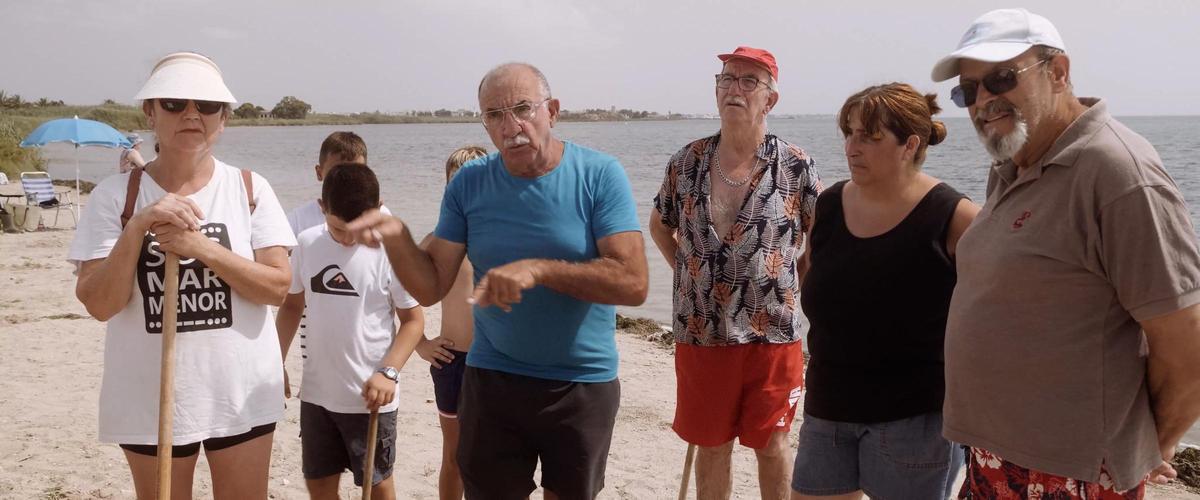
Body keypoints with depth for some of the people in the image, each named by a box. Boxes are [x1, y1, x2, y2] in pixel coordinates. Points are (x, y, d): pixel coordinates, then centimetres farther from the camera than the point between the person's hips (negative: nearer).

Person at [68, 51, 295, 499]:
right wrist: (137, 228, -22)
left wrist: (203, 248, -21)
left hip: (242, 395, 0)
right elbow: (99, 304, -9)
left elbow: (278, 286, -9)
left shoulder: (250, 189, -3)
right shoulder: (116, 195, -4)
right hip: (149, 400, 0)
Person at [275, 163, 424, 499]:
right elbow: (292, 305, 12)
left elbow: (413, 320, -7)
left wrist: (389, 372, -18)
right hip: (316, 393, 4)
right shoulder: (307, 244, -2)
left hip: (370, 397, -4)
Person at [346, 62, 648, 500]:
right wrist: (397, 237, -21)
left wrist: (539, 269, -29)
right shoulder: (468, 185, -3)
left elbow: (633, 283, -21)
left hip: (584, 384, -2)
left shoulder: (599, 175, -12)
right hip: (492, 381, 2)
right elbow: (430, 288, -3)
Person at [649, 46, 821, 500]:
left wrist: (794, 282, -1)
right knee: (711, 446, 14)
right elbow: (660, 225, 17)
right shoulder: (687, 161, 2)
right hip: (700, 333, 2)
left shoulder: (796, 166, -5)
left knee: (770, 445, 10)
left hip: (772, 334, -2)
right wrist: (688, 271, 7)